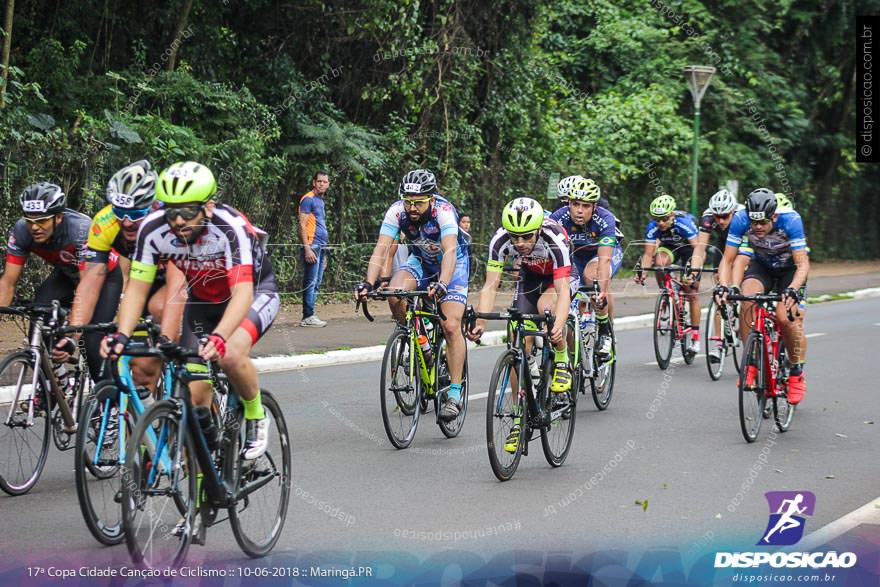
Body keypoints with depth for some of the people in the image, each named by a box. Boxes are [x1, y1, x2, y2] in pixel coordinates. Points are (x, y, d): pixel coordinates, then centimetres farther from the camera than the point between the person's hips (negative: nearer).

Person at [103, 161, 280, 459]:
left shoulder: (230, 227, -36)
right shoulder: (153, 229, -24)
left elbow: (243, 292, -44)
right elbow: (137, 287, -20)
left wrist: (218, 337, -60)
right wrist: (122, 335, -37)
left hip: (255, 292, -4)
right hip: (201, 302, 4)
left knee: (230, 354, -34)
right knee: (195, 394, -7)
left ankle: (256, 417, -6)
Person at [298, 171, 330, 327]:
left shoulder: (320, 201, 21)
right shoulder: (308, 199, -6)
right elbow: (302, 225, -13)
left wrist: (324, 254, 24)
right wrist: (307, 248, -20)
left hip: (321, 247, 9)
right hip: (312, 246, -9)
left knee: (316, 284, 9)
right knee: (311, 282, -10)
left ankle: (310, 315, 11)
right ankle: (308, 316, -10)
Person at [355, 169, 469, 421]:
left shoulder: (444, 211, -34)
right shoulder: (397, 211, -24)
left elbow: (450, 251, -45)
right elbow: (381, 249, -30)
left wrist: (442, 284, -62)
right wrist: (368, 283, -46)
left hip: (453, 263, -4)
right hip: (421, 260, 4)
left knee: (451, 327, -17)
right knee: (394, 294, -27)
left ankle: (455, 393, -9)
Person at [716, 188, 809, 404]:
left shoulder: (790, 220, -33)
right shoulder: (740, 220, -27)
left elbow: (803, 265, -33)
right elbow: (728, 260, -20)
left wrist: (792, 290, -50)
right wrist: (723, 286, -38)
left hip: (790, 268, -2)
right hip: (761, 265, 2)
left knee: (785, 317, -22)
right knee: (747, 299, -29)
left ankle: (797, 372, 1)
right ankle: (751, 362, -16)